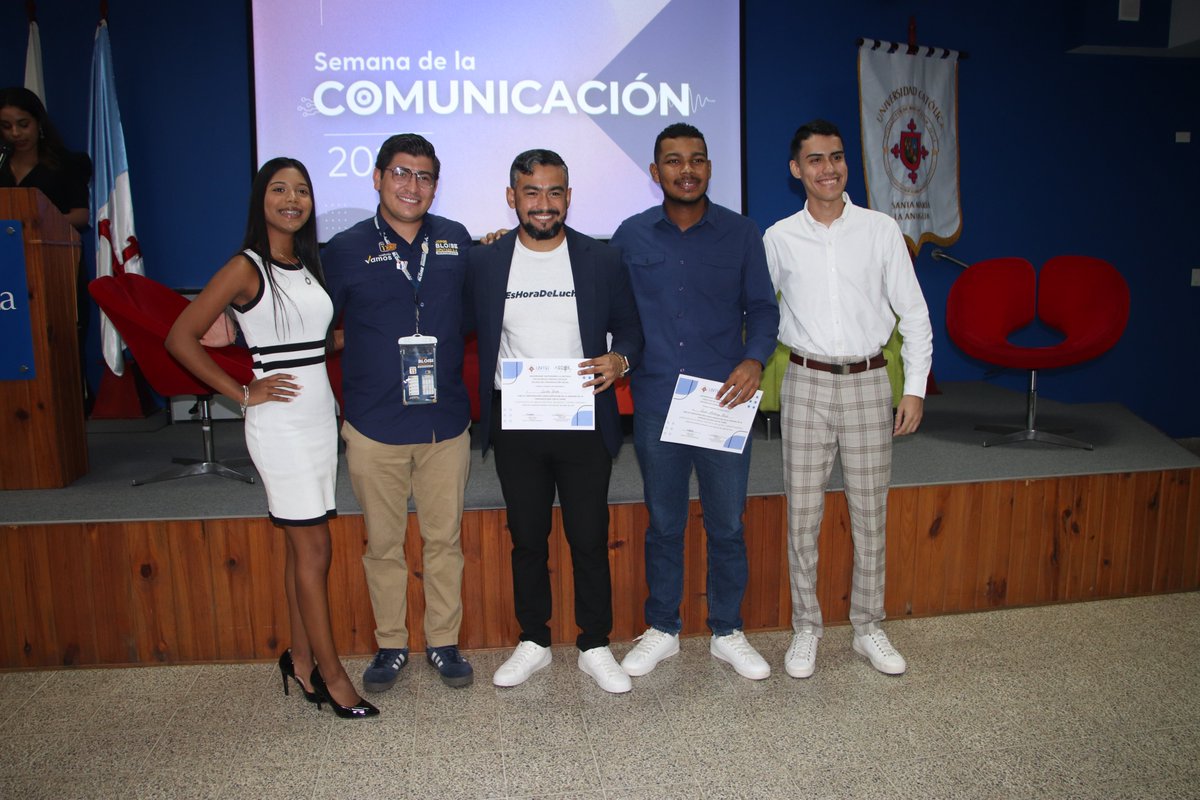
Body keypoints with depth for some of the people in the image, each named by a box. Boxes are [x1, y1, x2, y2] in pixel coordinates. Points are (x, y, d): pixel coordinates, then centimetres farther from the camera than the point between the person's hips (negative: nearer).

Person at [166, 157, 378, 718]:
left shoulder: (310, 266, 12)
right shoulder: (246, 268, -8)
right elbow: (181, 338, -11)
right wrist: (242, 393, -11)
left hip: (320, 414, 7)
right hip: (280, 422, -6)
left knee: (304, 547, 12)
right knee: (313, 548, -3)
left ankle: (301, 660, 24)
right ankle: (331, 672, 7)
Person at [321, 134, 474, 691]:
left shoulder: (457, 242, 5)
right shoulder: (346, 249, 0)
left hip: (445, 422, 1)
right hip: (374, 427, -1)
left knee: (444, 539, 11)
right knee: (383, 543, 11)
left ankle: (443, 642, 28)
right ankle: (390, 645, 29)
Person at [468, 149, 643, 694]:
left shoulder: (602, 261, 1)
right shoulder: (483, 263, 3)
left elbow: (630, 326, 8)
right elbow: (473, 333, 9)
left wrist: (620, 359, -13)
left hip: (584, 422, -1)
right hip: (515, 423, 1)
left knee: (589, 538, 6)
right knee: (527, 538, 12)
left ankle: (595, 647, 22)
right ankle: (533, 642, 28)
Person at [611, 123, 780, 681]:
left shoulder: (741, 234, 3)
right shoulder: (631, 236, 4)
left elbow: (762, 308, 3)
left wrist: (755, 359, -12)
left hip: (724, 404, 0)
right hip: (655, 405, 1)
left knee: (726, 524, 9)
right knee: (663, 524, 12)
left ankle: (727, 632, 26)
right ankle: (662, 630, 28)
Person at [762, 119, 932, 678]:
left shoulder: (881, 230, 2)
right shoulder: (779, 238, 2)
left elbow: (913, 313, 5)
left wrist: (915, 387, 0)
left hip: (868, 384, 0)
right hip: (807, 384, 0)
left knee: (870, 513, 8)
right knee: (803, 514, 4)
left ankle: (868, 629, 23)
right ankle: (805, 629, 19)